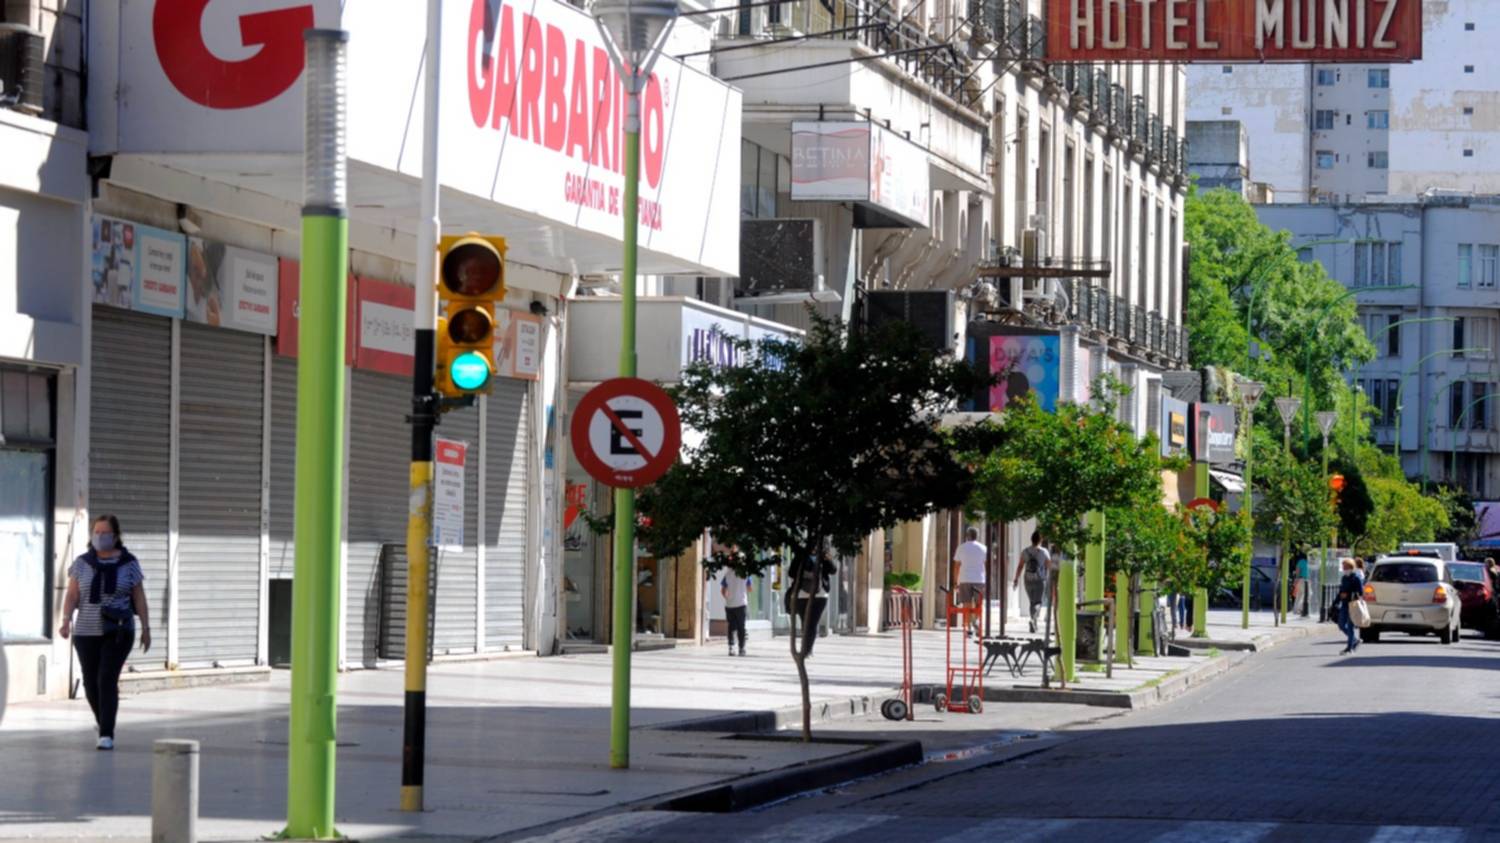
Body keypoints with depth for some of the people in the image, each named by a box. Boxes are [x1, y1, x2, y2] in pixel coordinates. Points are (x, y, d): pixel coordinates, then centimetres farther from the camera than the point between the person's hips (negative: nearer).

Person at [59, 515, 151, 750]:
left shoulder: (129, 563, -1)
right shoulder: (82, 563, 2)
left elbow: (139, 597, 3)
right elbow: (72, 596, -3)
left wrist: (146, 629, 0)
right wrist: (66, 621, -18)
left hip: (118, 632, -3)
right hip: (87, 633, 3)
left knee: (107, 680, -16)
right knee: (91, 684, 7)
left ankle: (107, 736, -16)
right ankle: (103, 721, 36)